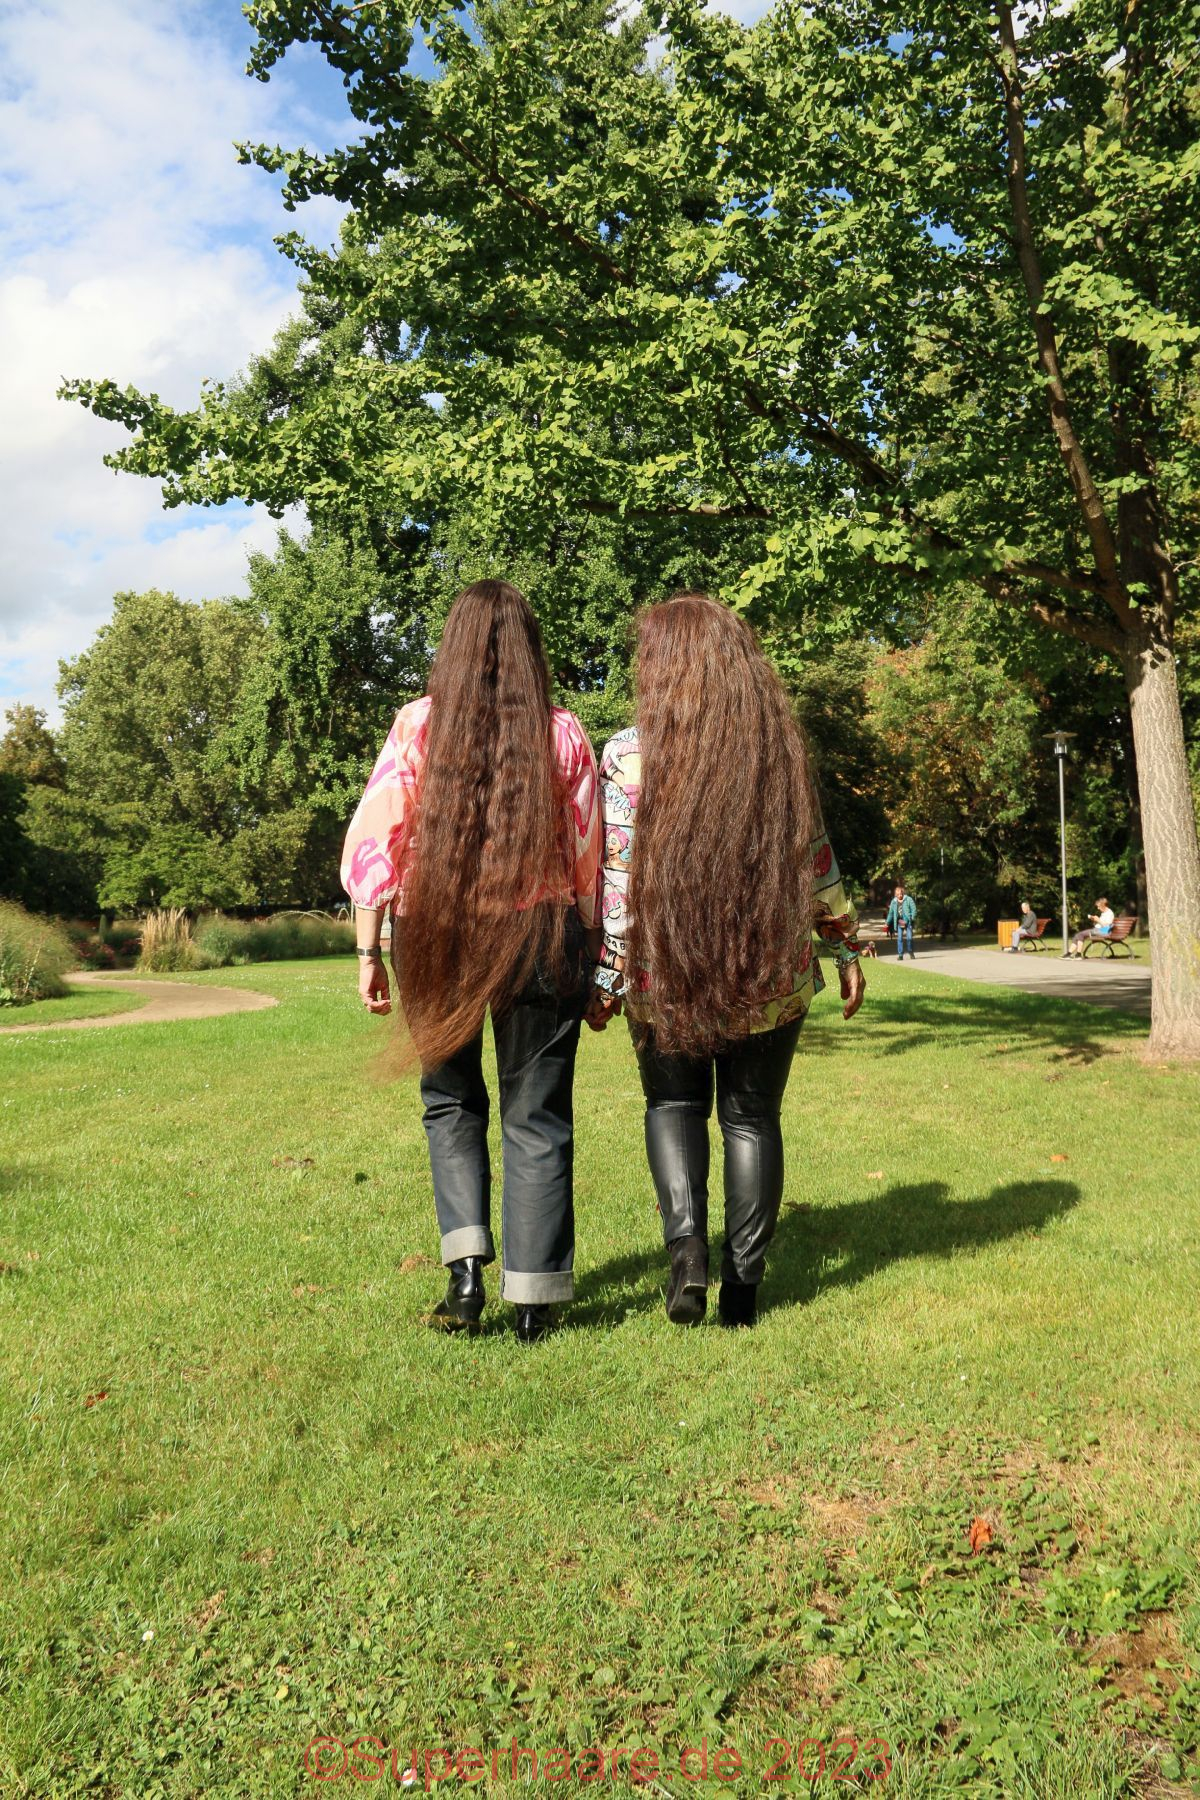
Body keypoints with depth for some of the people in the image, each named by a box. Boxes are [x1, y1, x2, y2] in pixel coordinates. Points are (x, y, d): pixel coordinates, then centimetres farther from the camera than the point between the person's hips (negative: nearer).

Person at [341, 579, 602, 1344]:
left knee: (451, 1103, 20)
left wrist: (369, 950, 1)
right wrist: (591, 955, 9)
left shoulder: (418, 726, -2)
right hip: (541, 936, 0)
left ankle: (466, 1268, 7)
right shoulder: (563, 733, -1)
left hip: (437, 937, 0)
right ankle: (533, 1300, 16)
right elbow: (588, 855, 1)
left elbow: (373, 840, -5)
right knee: (536, 1118, 10)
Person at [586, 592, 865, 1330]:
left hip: (665, 971, -1)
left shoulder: (629, 753, -8)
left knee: (674, 1104, 18)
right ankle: (744, 1283, 16)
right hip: (772, 973, 2)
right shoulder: (780, 746, 1)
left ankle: (687, 1239, -3)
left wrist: (605, 976, -3)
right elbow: (816, 861, 4)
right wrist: (846, 949, 14)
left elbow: (619, 877, -9)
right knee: (753, 1116, 13)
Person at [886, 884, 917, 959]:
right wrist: (887, 923, 15)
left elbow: (914, 909, -4)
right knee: (899, 939, -1)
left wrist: (913, 917, -18)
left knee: (909, 938, -5)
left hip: (907, 921, -3)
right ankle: (900, 955, 5)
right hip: (899, 922, 3)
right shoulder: (894, 902, 10)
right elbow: (891, 913, 16)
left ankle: (911, 952, 16)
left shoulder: (908, 899, -1)